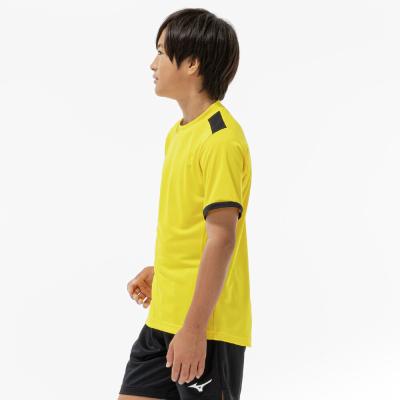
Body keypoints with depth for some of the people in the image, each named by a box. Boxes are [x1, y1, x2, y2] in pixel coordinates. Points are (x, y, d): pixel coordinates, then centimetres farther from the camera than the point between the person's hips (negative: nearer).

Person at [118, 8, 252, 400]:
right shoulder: (178, 132, 12)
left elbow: (221, 237, -22)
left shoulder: (221, 139, -17)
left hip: (205, 326, -9)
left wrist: (194, 329, -23)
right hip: (163, 318, 9)